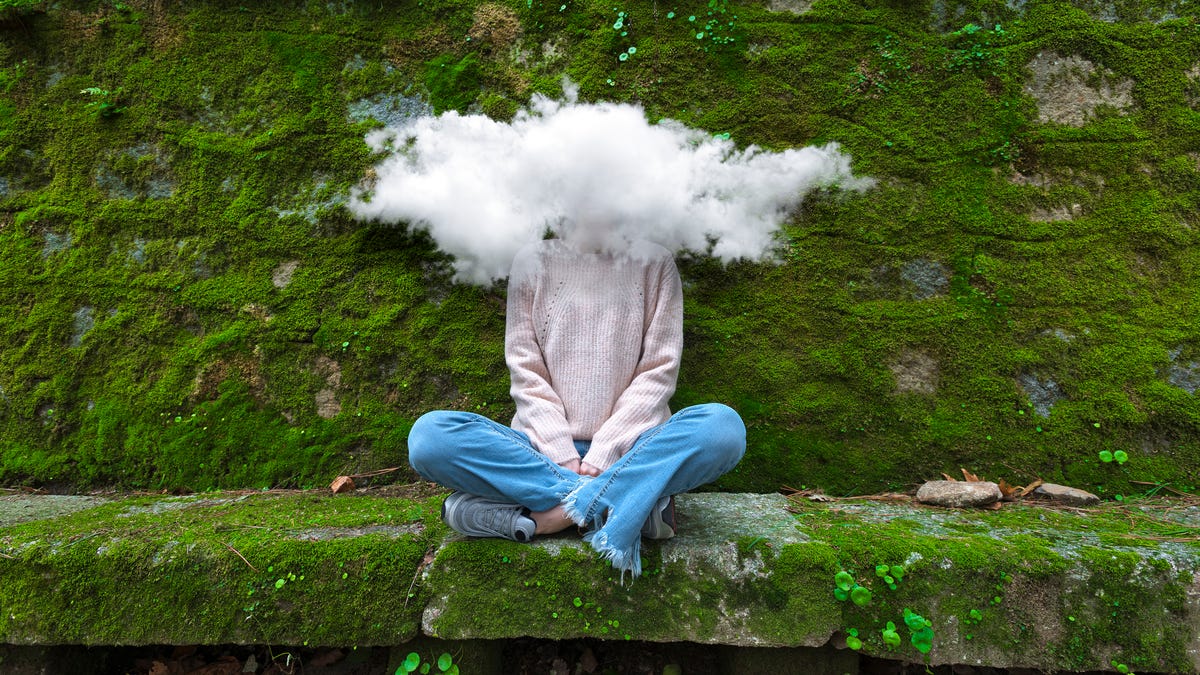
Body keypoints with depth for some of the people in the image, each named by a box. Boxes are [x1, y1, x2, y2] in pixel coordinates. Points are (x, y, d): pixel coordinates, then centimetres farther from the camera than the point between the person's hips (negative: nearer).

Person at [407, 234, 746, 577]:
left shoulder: (654, 261, 8)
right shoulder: (533, 260, 9)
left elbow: (659, 372, 0)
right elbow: (526, 373, 2)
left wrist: (605, 453, -12)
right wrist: (562, 456, -12)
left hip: (628, 450, -1)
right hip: (545, 451, 1)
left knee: (724, 426, -28)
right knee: (429, 435, -24)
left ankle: (545, 515, -27)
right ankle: (634, 499, -27)